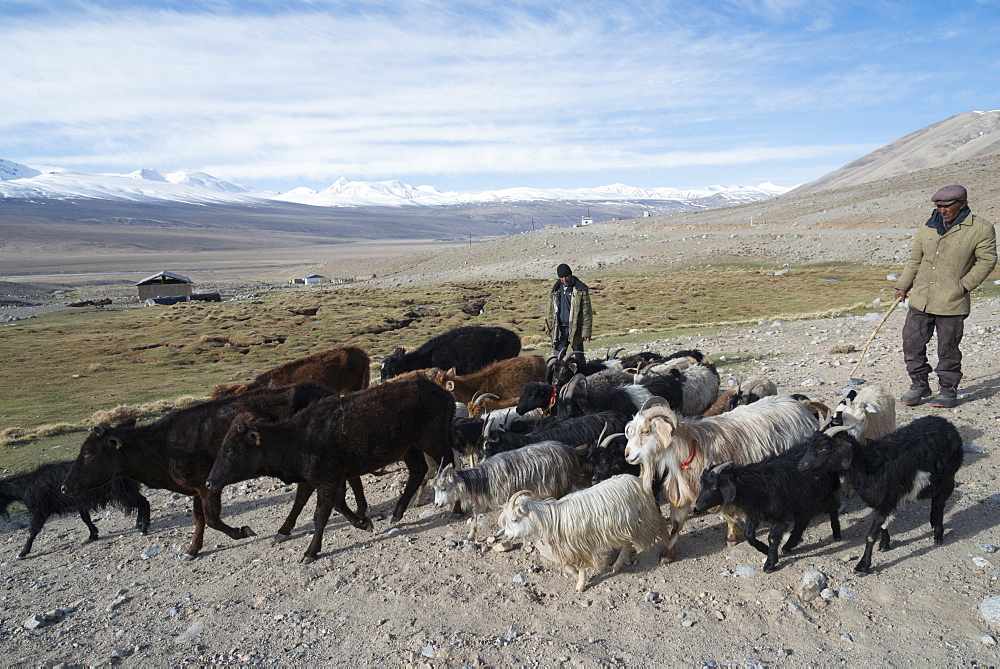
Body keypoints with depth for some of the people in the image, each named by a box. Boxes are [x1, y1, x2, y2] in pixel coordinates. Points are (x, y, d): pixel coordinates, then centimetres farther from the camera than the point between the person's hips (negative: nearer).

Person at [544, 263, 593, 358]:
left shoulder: (581, 290, -5)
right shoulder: (556, 289, 10)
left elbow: (586, 312, -5)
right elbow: (551, 309, 18)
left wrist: (586, 332, -10)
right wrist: (548, 327, 13)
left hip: (575, 328, -4)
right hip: (559, 328, 4)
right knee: (558, 356, 0)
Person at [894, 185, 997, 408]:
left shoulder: (981, 230, -2)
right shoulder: (927, 228, 12)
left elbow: (987, 260, -2)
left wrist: (964, 285, -11)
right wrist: (903, 286, 12)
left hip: (952, 303, -5)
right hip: (920, 300, 5)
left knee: (948, 348, 2)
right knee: (912, 342, 4)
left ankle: (948, 390, 17)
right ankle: (919, 385, 19)